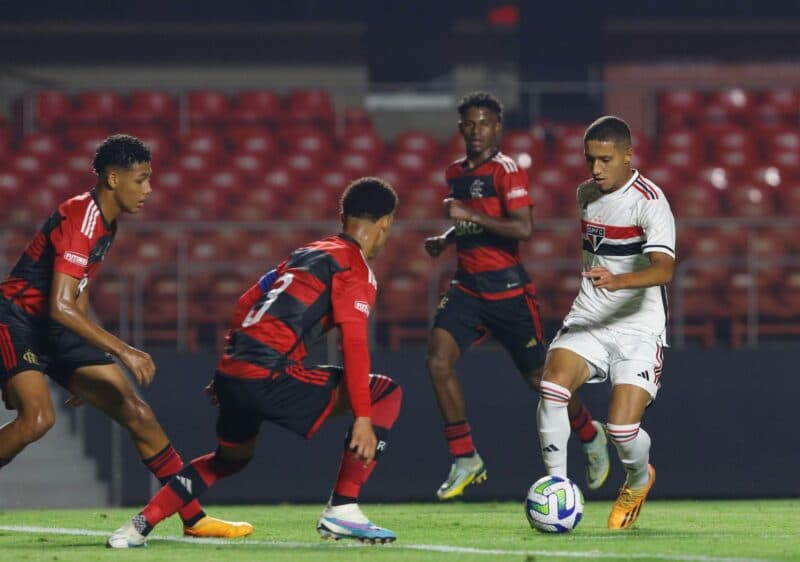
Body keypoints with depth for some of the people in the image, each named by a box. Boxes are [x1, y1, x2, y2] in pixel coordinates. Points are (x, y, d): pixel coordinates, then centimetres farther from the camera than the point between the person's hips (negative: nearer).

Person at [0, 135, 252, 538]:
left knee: (134, 410, 3)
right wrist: (123, 351, -31)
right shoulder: (80, 218, -20)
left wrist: (83, 374, 26)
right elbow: (60, 307, -29)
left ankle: (194, 518, 8)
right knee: (37, 417, -31)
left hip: (54, 330, 9)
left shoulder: (105, 222, 12)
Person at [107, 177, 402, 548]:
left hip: (233, 372, 8)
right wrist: (363, 419, -16)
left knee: (230, 458, 33)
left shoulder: (308, 253, 23)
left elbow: (247, 303, 27)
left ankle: (141, 524, 27)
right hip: (268, 376, -8)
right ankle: (342, 511, -4)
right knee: (386, 394, 0)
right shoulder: (355, 270, -3)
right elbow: (353, 344, -13)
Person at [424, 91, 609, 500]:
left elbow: (523, 229, -23)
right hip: (467, 285, 6)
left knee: (539, 378, 4)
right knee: (438, 362, -16)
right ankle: (465, 461, -8)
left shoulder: (507, 171, -10)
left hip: (506, 286, -6)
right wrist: (445, 239, 10)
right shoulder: (456, 173, 12)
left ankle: (590, 436, 33)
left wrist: (470, 216, -25)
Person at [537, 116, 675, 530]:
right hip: (587, 320, 5)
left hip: (638, 328, -5)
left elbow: (664, 269, -29)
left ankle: (639, 480, 21)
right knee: (552, 386, -24)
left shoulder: (649, 201, -14)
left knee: (623, 429, -15)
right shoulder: (586, 195, 9)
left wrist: (619, 281, -46)